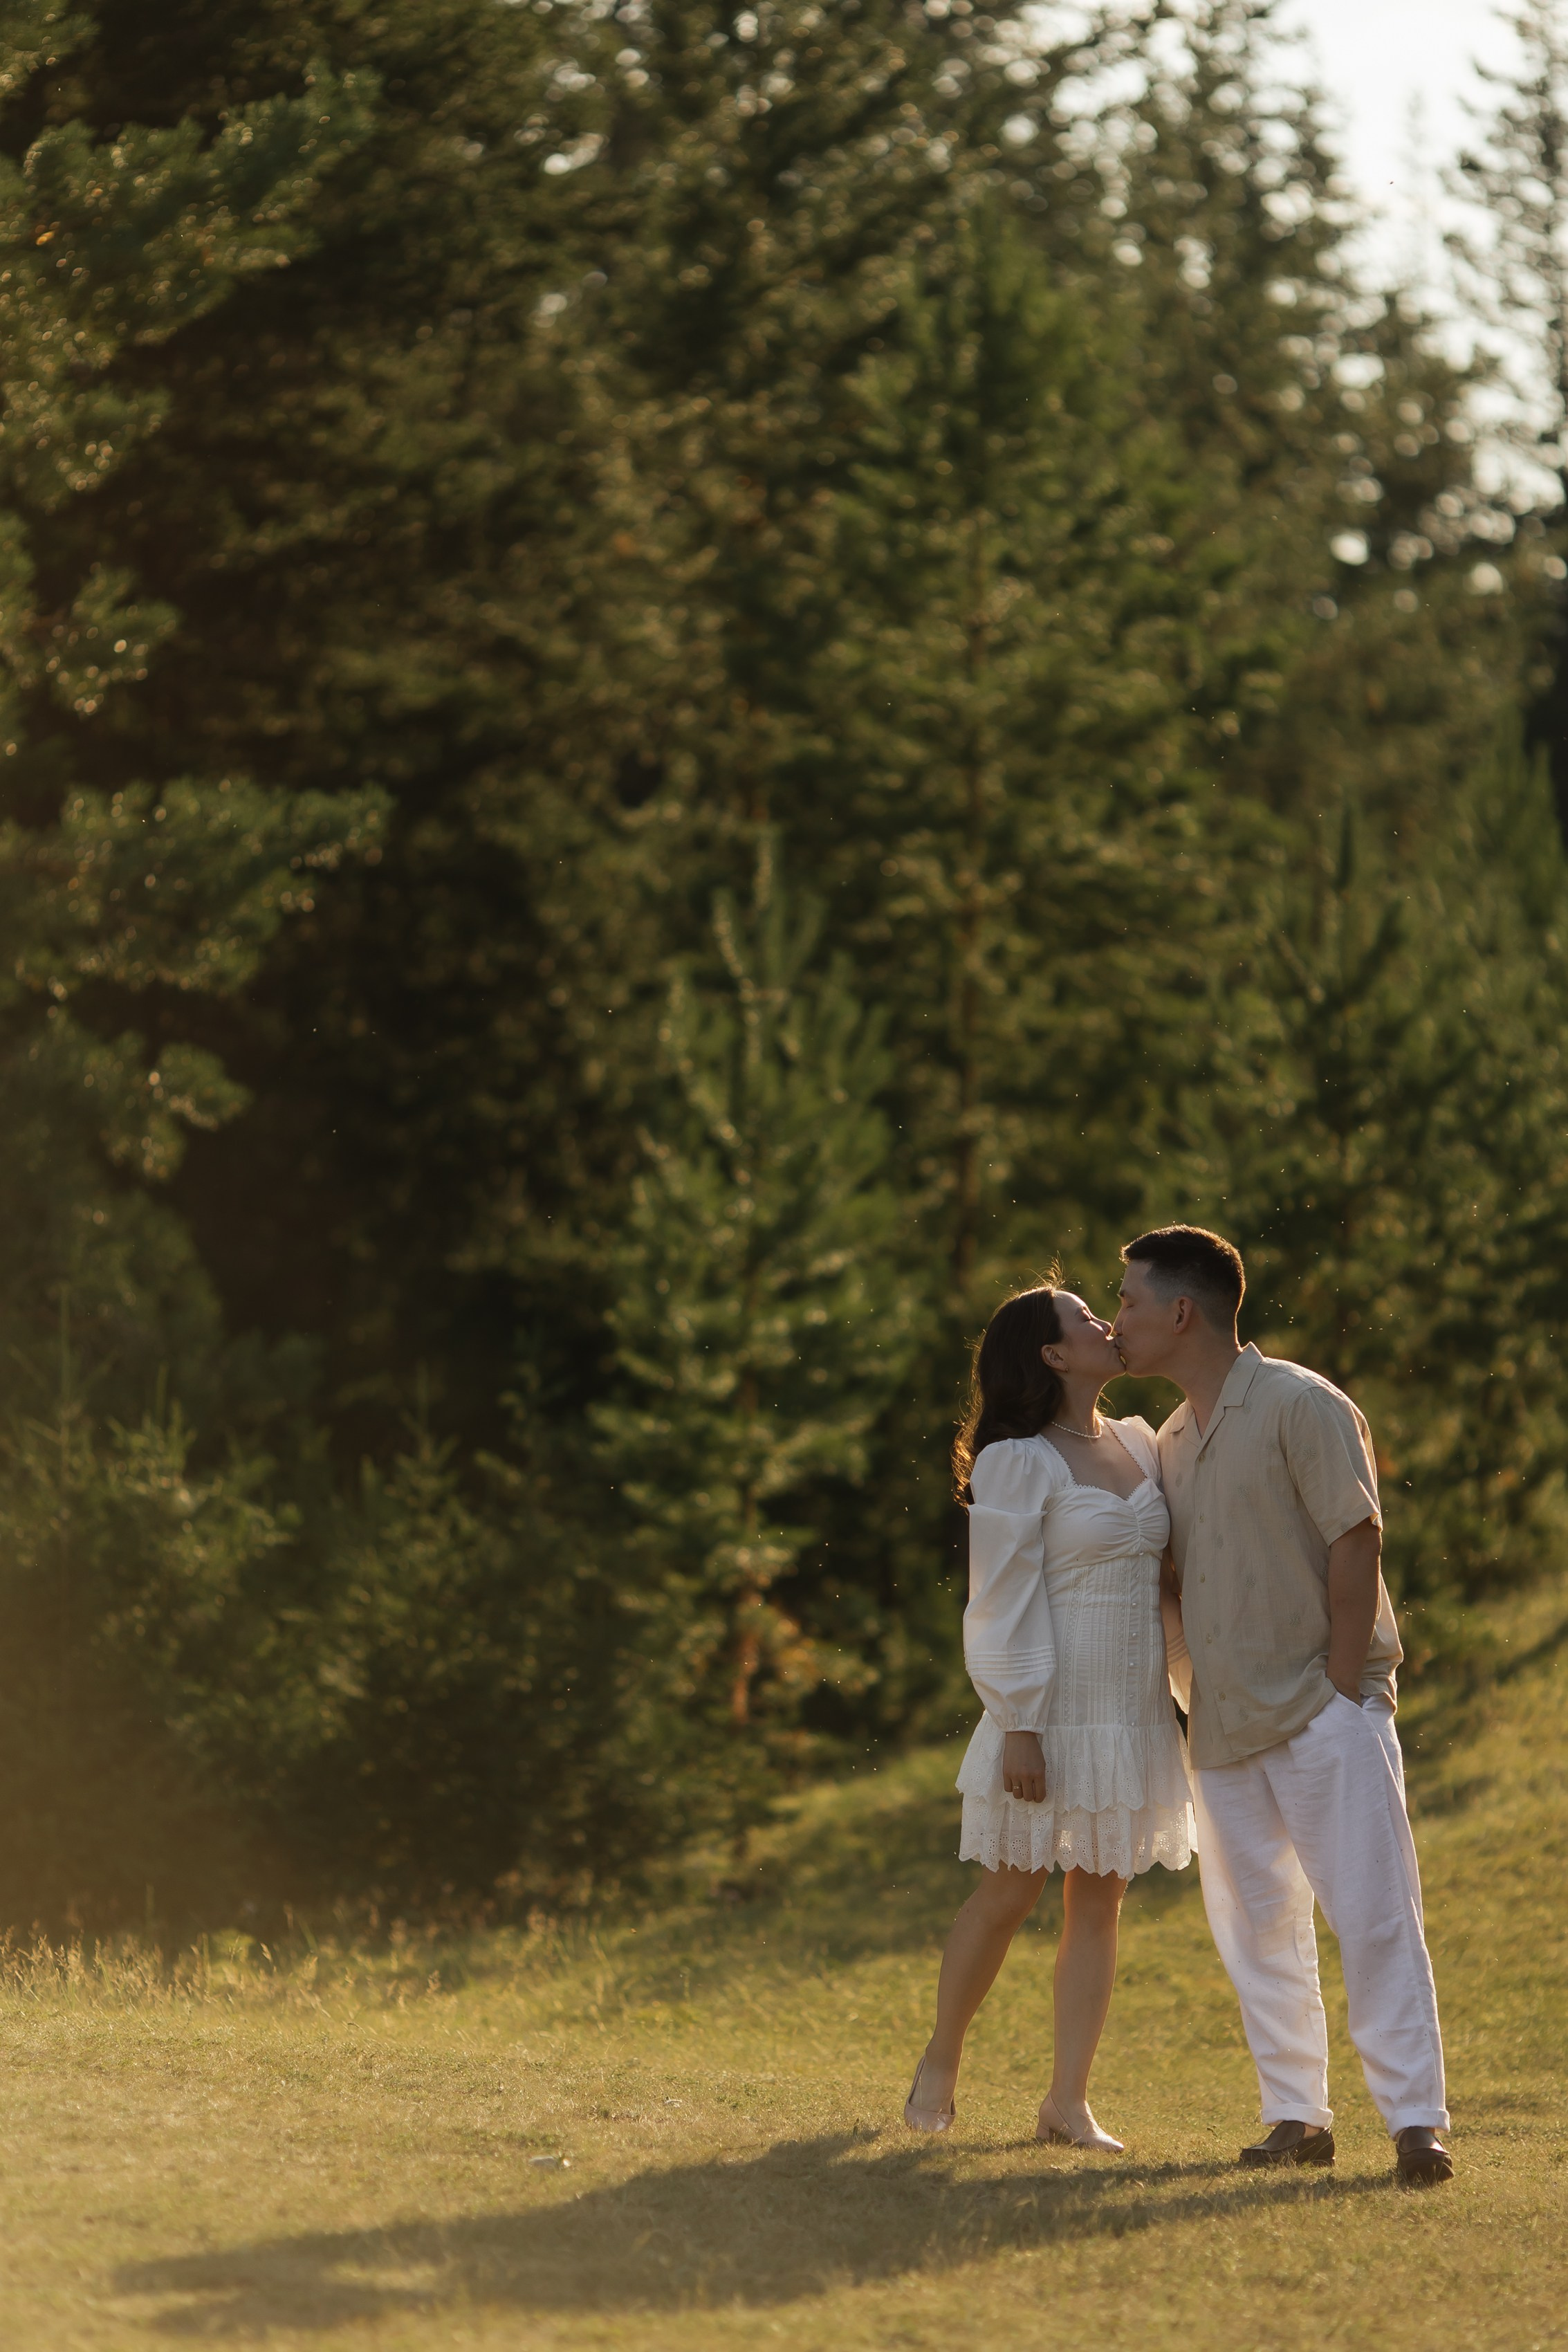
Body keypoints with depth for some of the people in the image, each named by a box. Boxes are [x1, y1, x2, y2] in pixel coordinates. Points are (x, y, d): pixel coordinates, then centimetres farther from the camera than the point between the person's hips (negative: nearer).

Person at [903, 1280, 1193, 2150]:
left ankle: (1067, 2101, 8)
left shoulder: (1140, 1446, 10)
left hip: (1134, 1710, 6)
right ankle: (940, 2064, 21)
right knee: (1009, 1894, 2)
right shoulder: (1018, 1462, -10)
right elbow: (1003, 1602, -12)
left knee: (1099, 1901, 5)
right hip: (1053, 1710, -6)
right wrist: (1018, 1727, -17)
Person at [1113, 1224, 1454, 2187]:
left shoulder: (1301, 1407, -9)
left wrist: (1342, 1688, -16)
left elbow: (1357, 1543, -13)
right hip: (1225, 1727, 8)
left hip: (1325, 1712, -8)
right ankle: (1298, 2116, 15)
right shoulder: (1173, 1442, 15)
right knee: (1258, 1926, 8)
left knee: (1375, 1915, -11)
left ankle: (1417, 2121, -12)